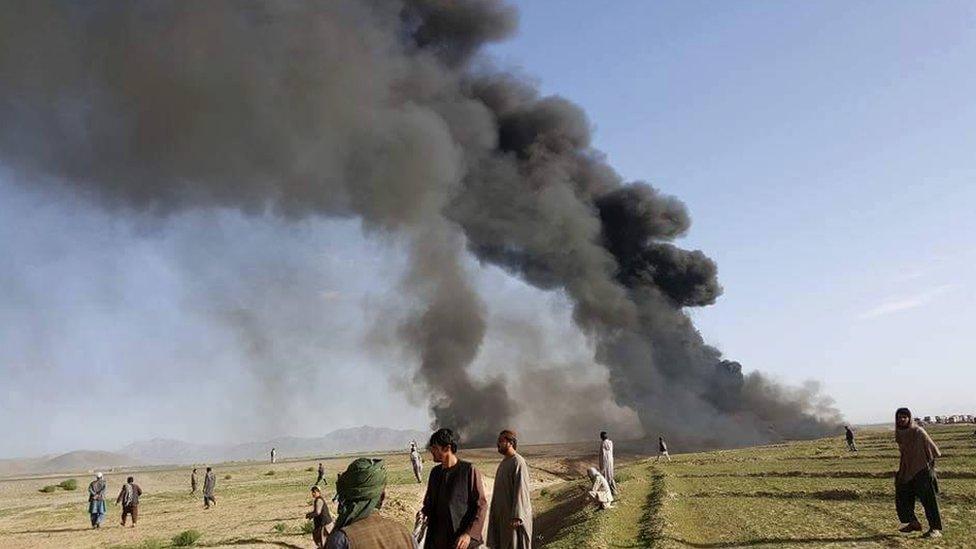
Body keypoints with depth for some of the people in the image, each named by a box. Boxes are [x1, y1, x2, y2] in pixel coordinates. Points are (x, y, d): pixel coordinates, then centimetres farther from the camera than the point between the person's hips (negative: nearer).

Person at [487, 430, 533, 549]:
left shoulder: (518, 463, -17)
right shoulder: (504, 462, 11)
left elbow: (521, 490, -22)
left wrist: (516, 517, -25)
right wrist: (495, 511, 16)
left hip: (513, 513, -9)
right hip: (503, 512, 9)